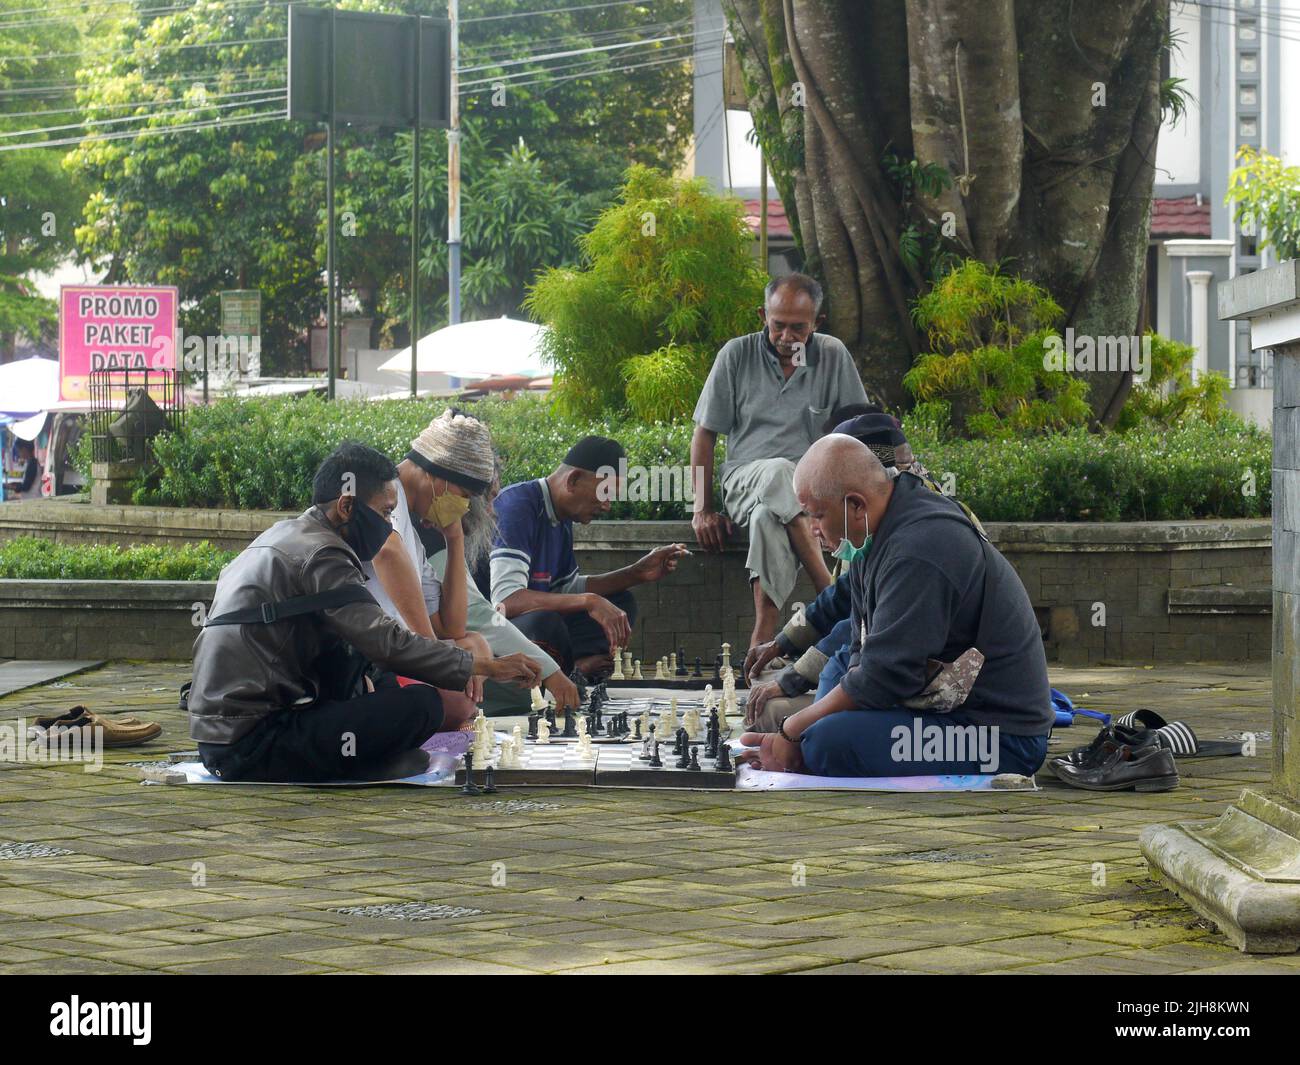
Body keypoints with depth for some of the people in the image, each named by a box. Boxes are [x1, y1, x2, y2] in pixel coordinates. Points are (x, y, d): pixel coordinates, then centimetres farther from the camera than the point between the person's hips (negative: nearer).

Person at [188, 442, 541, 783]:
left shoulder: (283, 535, 18)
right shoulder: (321, 556, -13)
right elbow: (388, 643, -19)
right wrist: (487, 666, -12)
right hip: (253, 744, -10)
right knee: (422, 705, -17)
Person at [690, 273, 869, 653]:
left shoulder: (834, 356, 6)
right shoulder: (737, 354, 4)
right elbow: (704, 435, 6)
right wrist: (703, 509, -3)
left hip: (813, 489, 1)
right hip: (747, 477, -1)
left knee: (769, 518, -37)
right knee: (777, 473, -38)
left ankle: (764, 634, -42)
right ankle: (830, 590, -41)